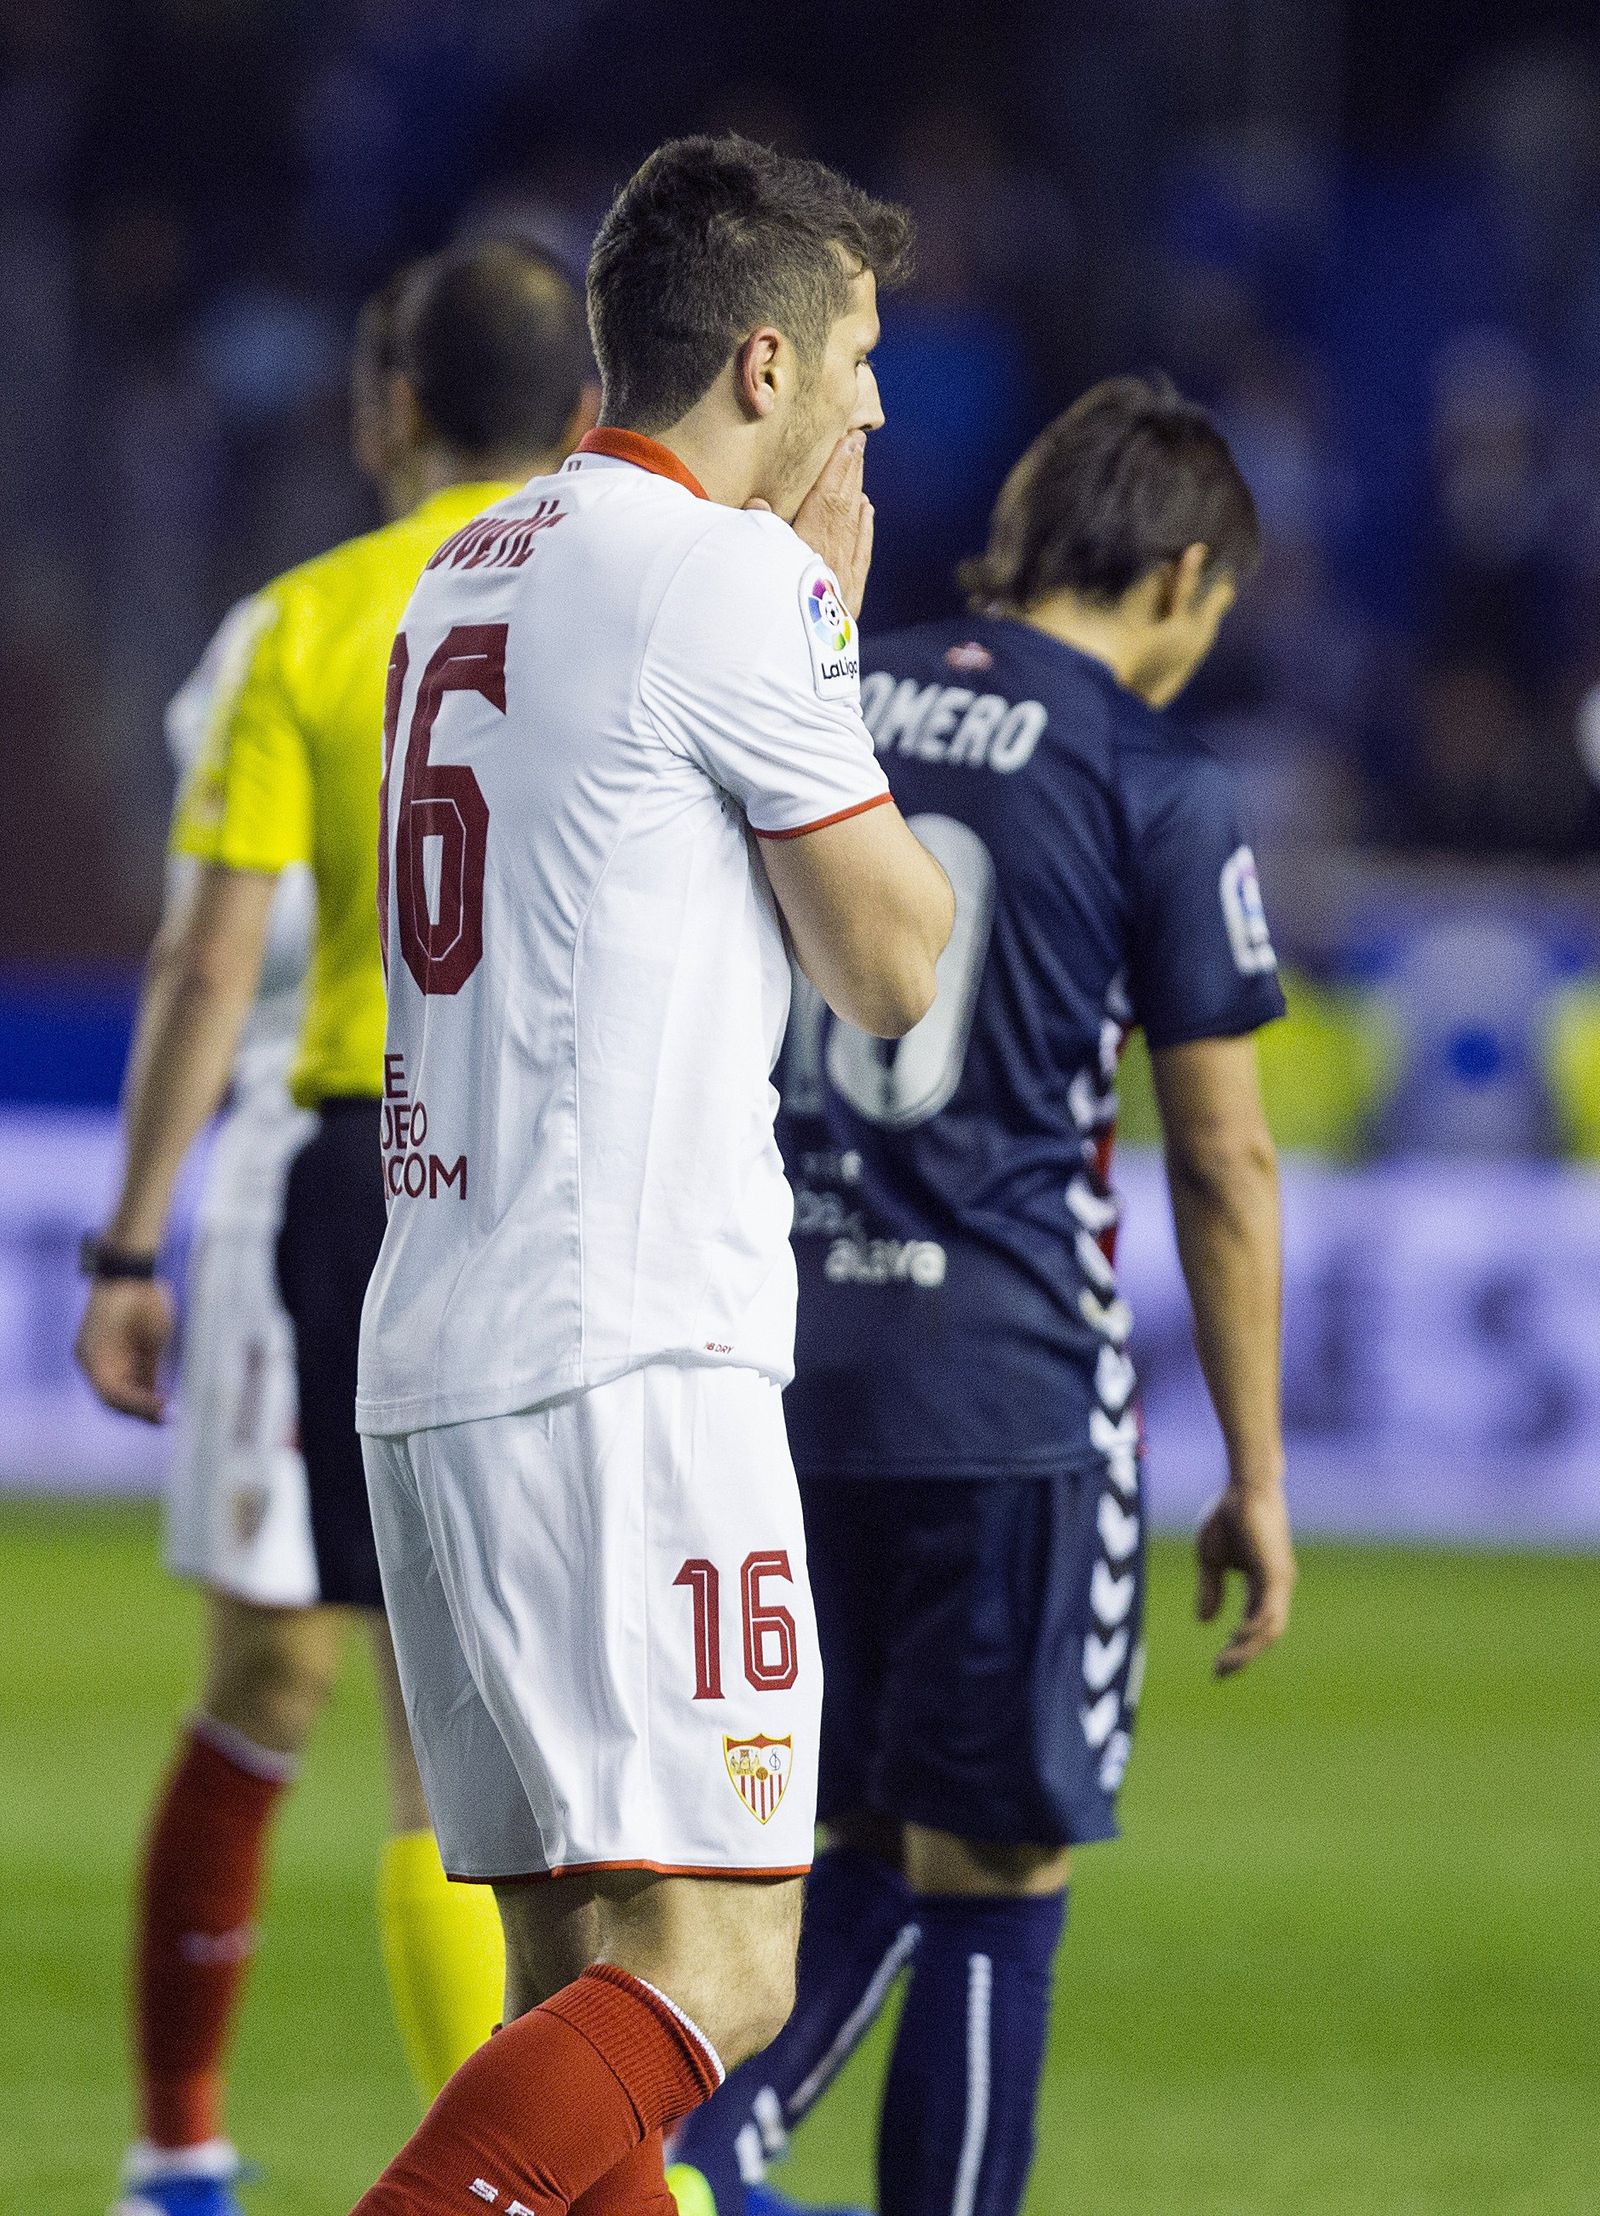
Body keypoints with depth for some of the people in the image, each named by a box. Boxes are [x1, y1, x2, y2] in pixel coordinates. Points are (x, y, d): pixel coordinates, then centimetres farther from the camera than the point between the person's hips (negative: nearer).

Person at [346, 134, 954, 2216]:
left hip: (432, 1358, 9)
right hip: (626, 1359, -9)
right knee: (714, 1966, -13)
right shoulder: (729, 576, -8)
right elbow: (893, 961, -2)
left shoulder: (470, 574, 18)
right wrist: (836, 623, 9)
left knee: (579, 1963, 9)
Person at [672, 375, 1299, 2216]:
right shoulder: (1153, 783, -5)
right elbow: (1221, 1160, -3)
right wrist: (1257, 1478, 3)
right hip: (1008, 1387, -5)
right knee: (991, 1867, 3)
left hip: (785, 1372, 5)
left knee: (864, 1842, 15)